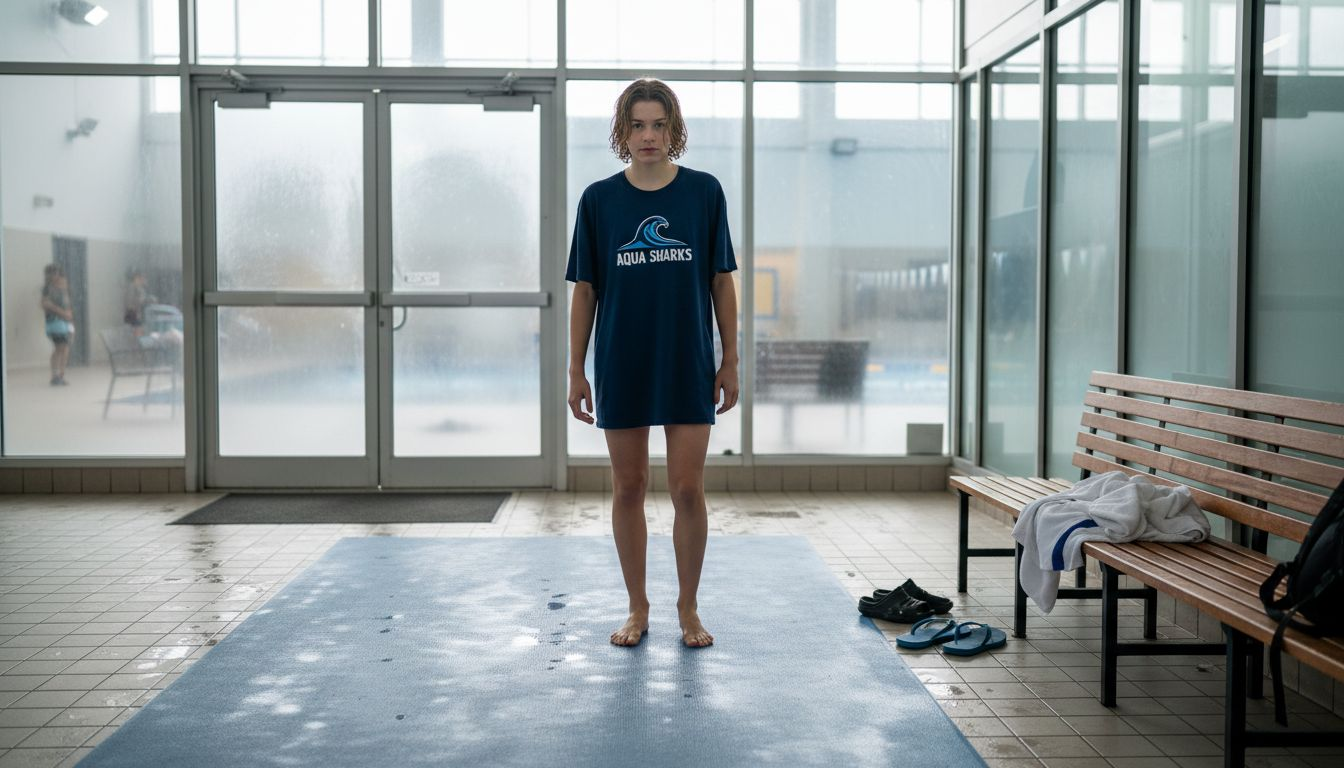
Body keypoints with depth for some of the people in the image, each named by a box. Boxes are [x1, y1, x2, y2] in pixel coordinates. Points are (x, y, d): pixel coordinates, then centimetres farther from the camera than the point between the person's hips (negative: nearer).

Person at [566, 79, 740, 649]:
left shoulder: (704, 192, 0)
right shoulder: (599, 199, 1)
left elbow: (722, 282, 3)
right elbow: (585, 289, 3)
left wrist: (731, 361, 0)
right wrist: (576, 371, 1)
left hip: (689, 366, -1)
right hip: (621, 367, 1)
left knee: (688, 489, 0)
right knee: (628, 487, 7)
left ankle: (688, 608, 17)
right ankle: (638, 608, 21)